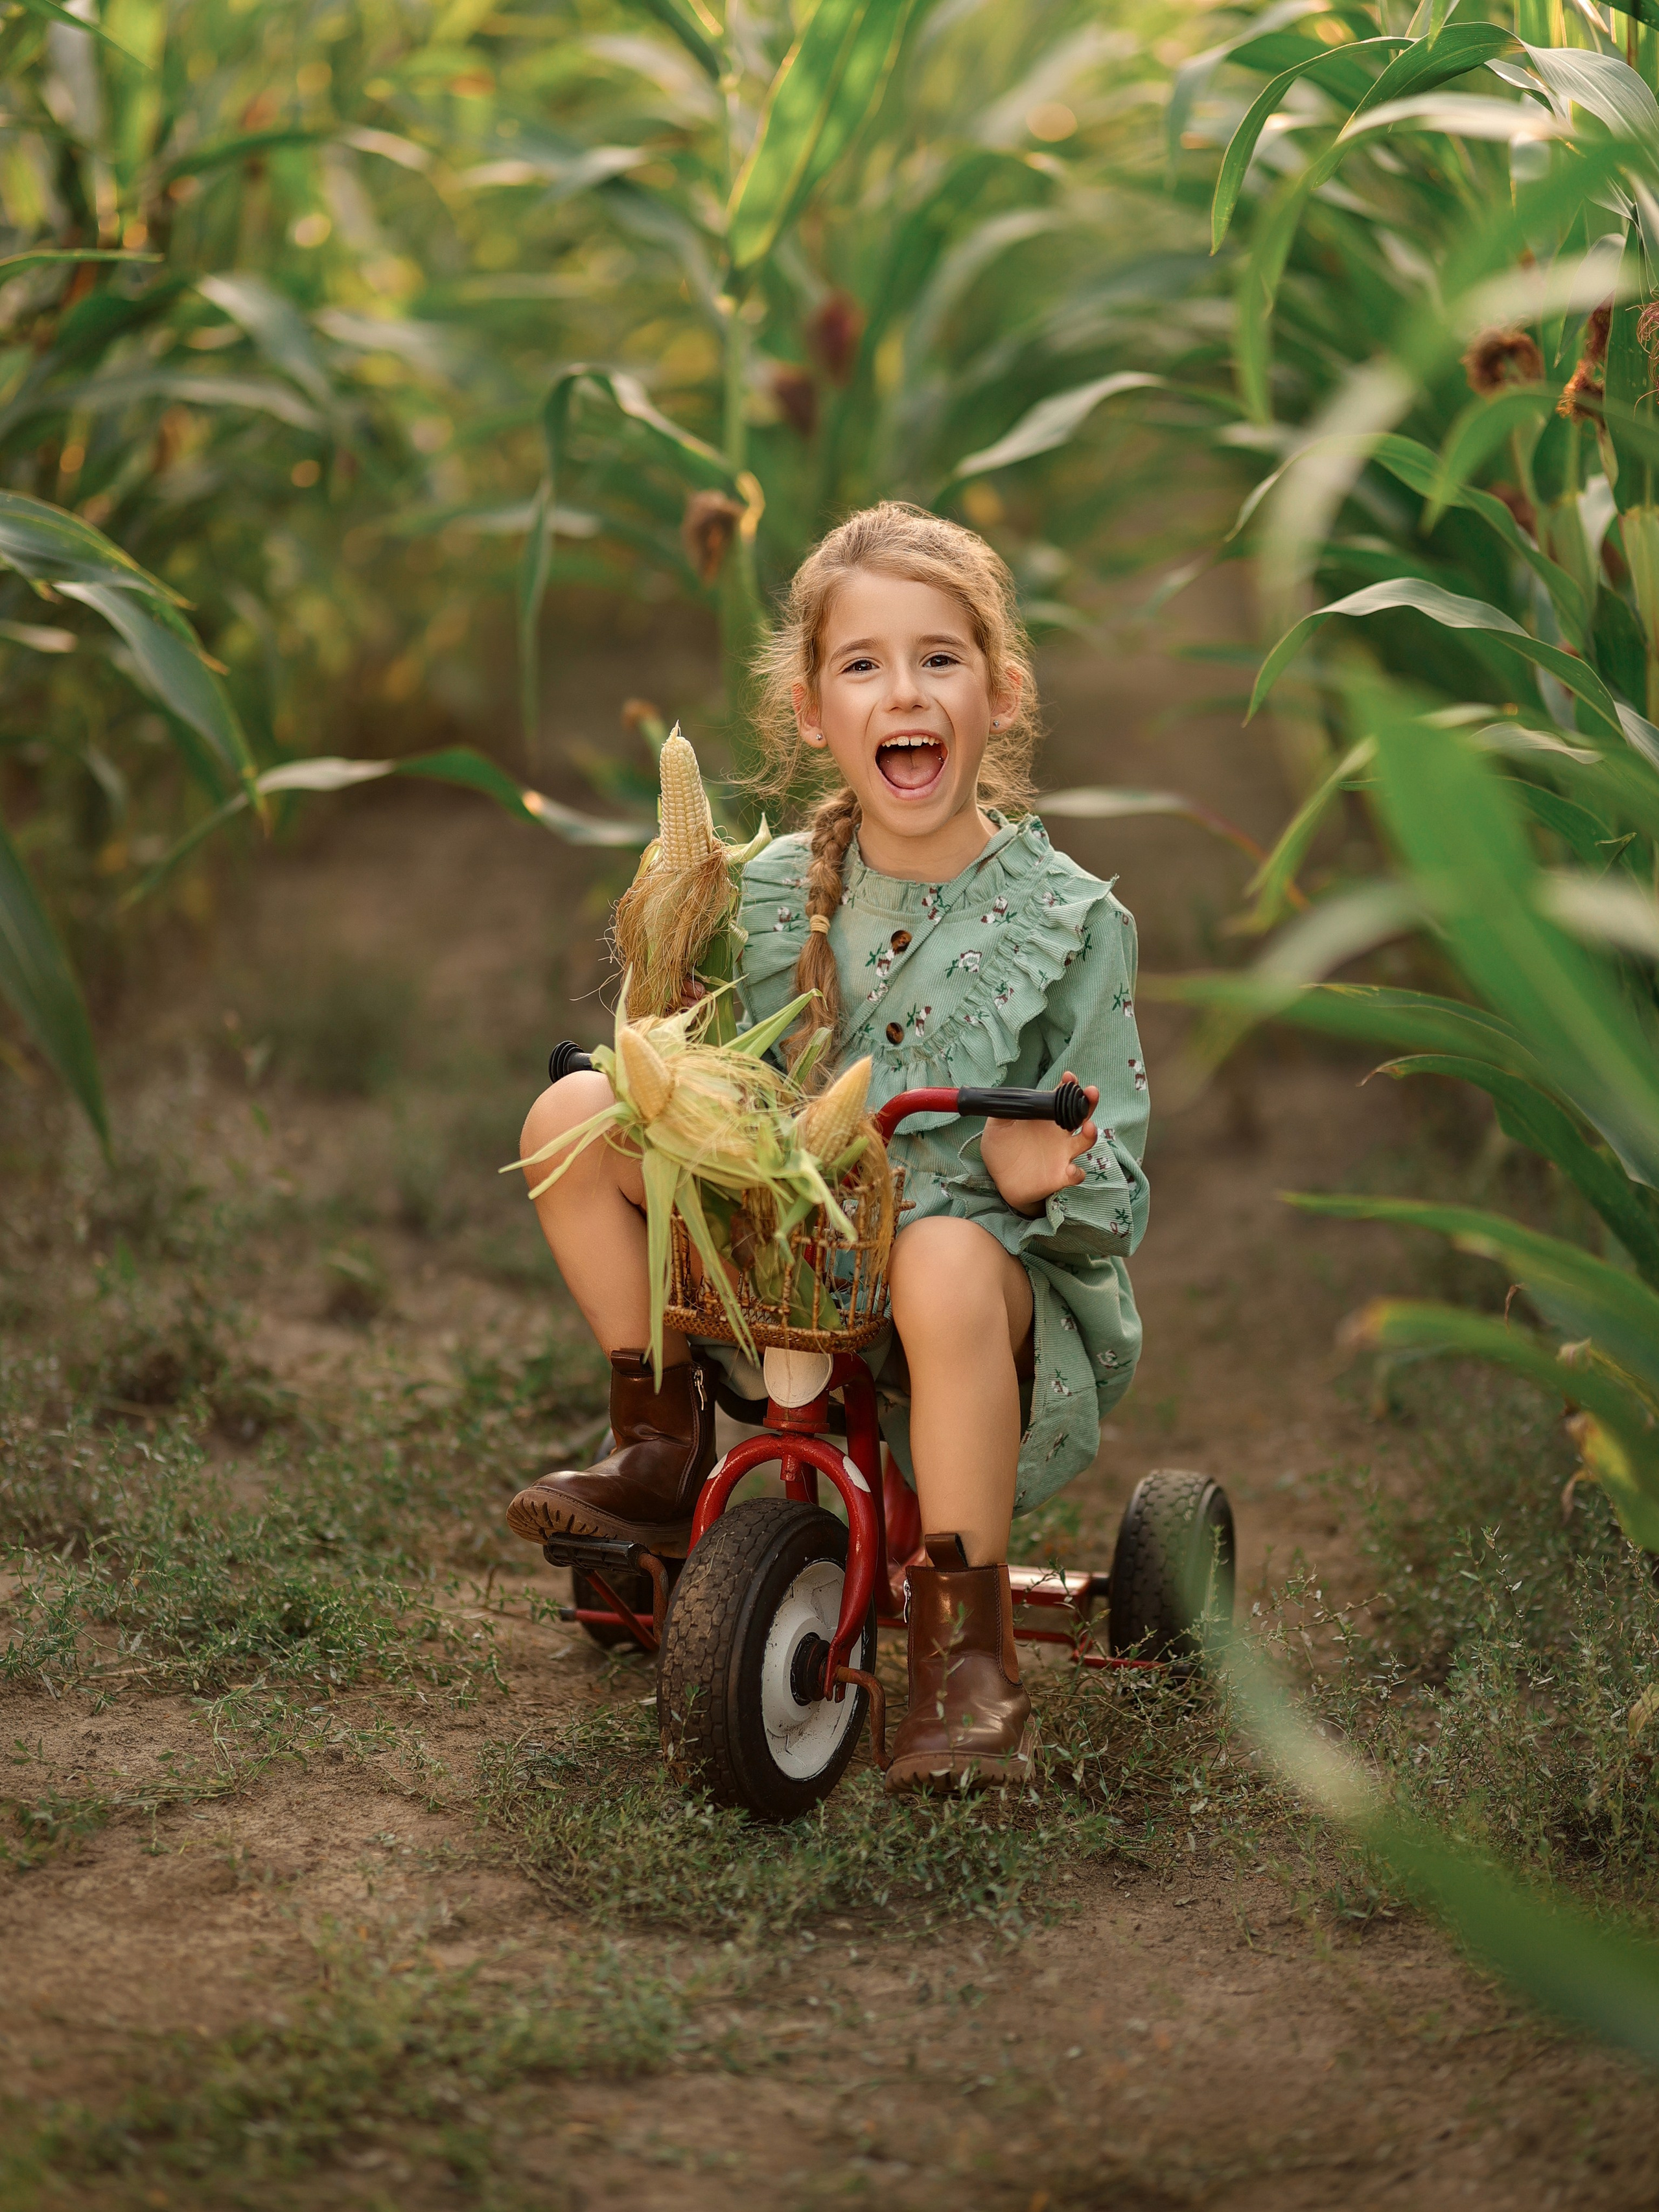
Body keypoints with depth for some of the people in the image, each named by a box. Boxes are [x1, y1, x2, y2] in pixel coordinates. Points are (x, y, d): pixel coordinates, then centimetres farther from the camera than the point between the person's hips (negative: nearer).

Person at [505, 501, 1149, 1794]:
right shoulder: (773, 893, 3)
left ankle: (968, 1650, -27)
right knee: (573, 1115, -9)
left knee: (948, 1262, -40)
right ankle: (664, 1454, 3)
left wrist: (1026, 1166, -26)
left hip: (1012, 1296, -4)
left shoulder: (1067, 920, -6)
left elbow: (1113, 1201, -4)